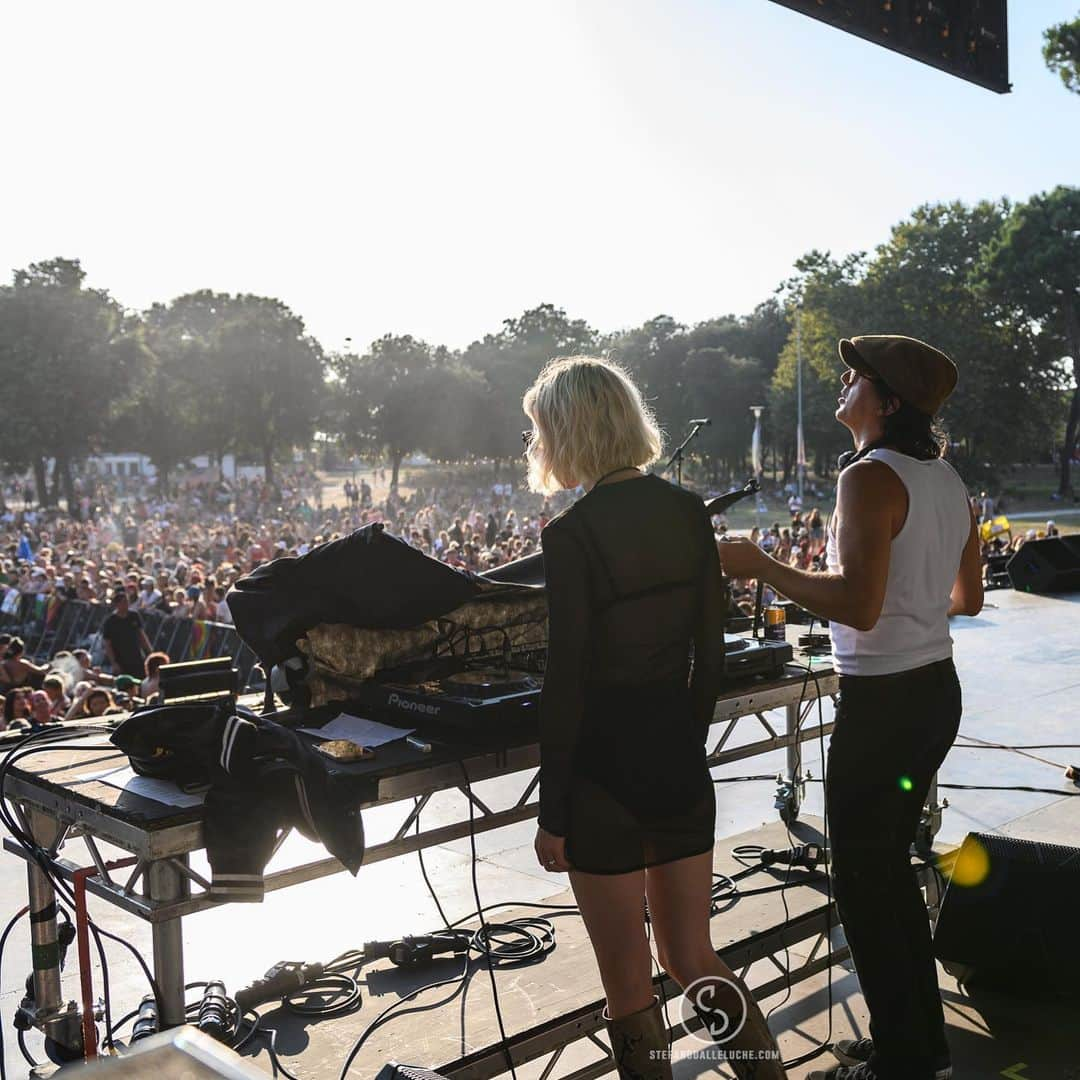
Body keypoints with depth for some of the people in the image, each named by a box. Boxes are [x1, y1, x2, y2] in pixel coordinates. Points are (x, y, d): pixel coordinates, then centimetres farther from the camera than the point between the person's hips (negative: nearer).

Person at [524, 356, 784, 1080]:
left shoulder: (571, 536, -17)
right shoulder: (690, 512, 1)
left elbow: (566, 686, -16)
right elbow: (710, 653, 7)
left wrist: (552, 815, -8)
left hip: (605, 775, -6)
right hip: (681, 762, 6)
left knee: (628, 985, 12)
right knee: (693, 958, 21)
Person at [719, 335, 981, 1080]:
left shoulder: (872, 476, -18)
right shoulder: (947, 479, 9)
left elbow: (859, 607, -27)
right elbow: (968, 599, 16)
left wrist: (762, 565, -19)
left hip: (883, 702, -9)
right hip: (937, 690, 9)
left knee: (862, 882, 5)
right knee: (890, 866, 21)